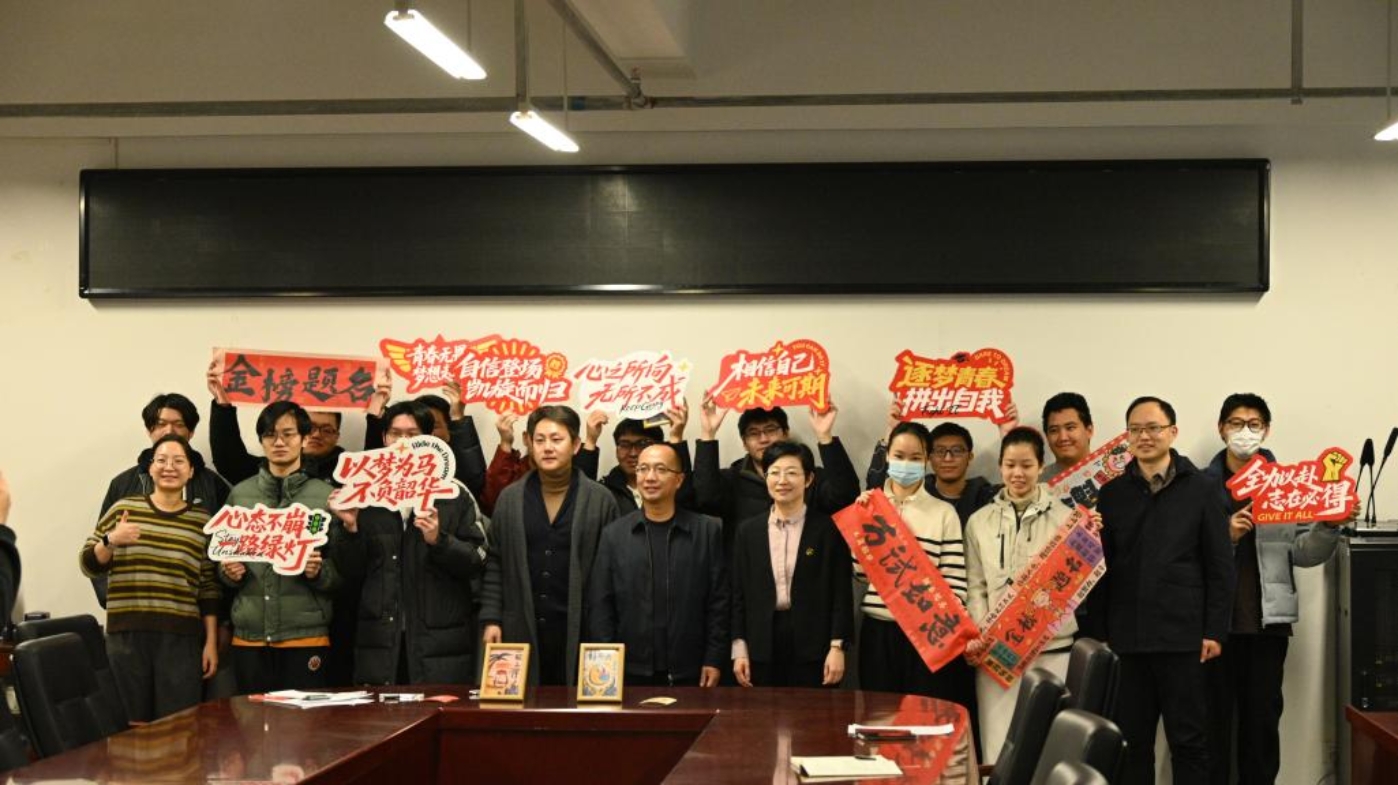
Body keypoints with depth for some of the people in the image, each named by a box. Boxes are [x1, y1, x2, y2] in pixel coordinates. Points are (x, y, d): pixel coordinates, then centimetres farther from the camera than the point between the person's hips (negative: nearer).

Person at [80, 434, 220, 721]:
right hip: (127, 634, 0)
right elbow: (89, 565, 7)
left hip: (181, 637, 0)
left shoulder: (202, 522, 7)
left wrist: (211, 642, 4)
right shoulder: (124, 509, 7)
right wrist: (111, 541, -12)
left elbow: (209, 588, 8)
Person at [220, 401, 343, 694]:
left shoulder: (326, 496, 1)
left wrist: (319, 572, -18)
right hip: (249, 635, 3)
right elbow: (222, 559, 16)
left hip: (306, 634, -2)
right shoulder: (240, 494, 9)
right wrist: (229, 573, -5)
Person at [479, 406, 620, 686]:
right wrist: (491, 619, 2)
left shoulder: (600, 500, 0)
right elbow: (495, 564, 10)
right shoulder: (509, 499, 8)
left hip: (580, 631, -2)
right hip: (522, 631, 2)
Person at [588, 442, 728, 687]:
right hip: (630, 672, 1)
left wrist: (714, 660, -4)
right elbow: (600, 605, 3)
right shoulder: (613, 534, 5)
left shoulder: (707, 531, 3)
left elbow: (719, 602, 2)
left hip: (689, 673, 0)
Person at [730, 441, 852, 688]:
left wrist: (838, 647, -8)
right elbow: (739, 594, 9)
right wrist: (739, 649, 3)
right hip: (762, 649, 2)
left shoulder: (829, 529, 0)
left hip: (813, 649, -2)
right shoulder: (748, 531, 9)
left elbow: (842, 592, -2)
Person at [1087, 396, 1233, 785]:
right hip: (1126, 639, 2)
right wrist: (1096, 633, 2)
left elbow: (1220, 566, 0)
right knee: (1131, 741, 7)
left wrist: (1214, 631, -5)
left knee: (1188, 739, 4)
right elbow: (1099, 570, 8)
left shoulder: (1200, 489, 2)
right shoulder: (1112, 494, 9)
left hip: (1183, 639, -2)